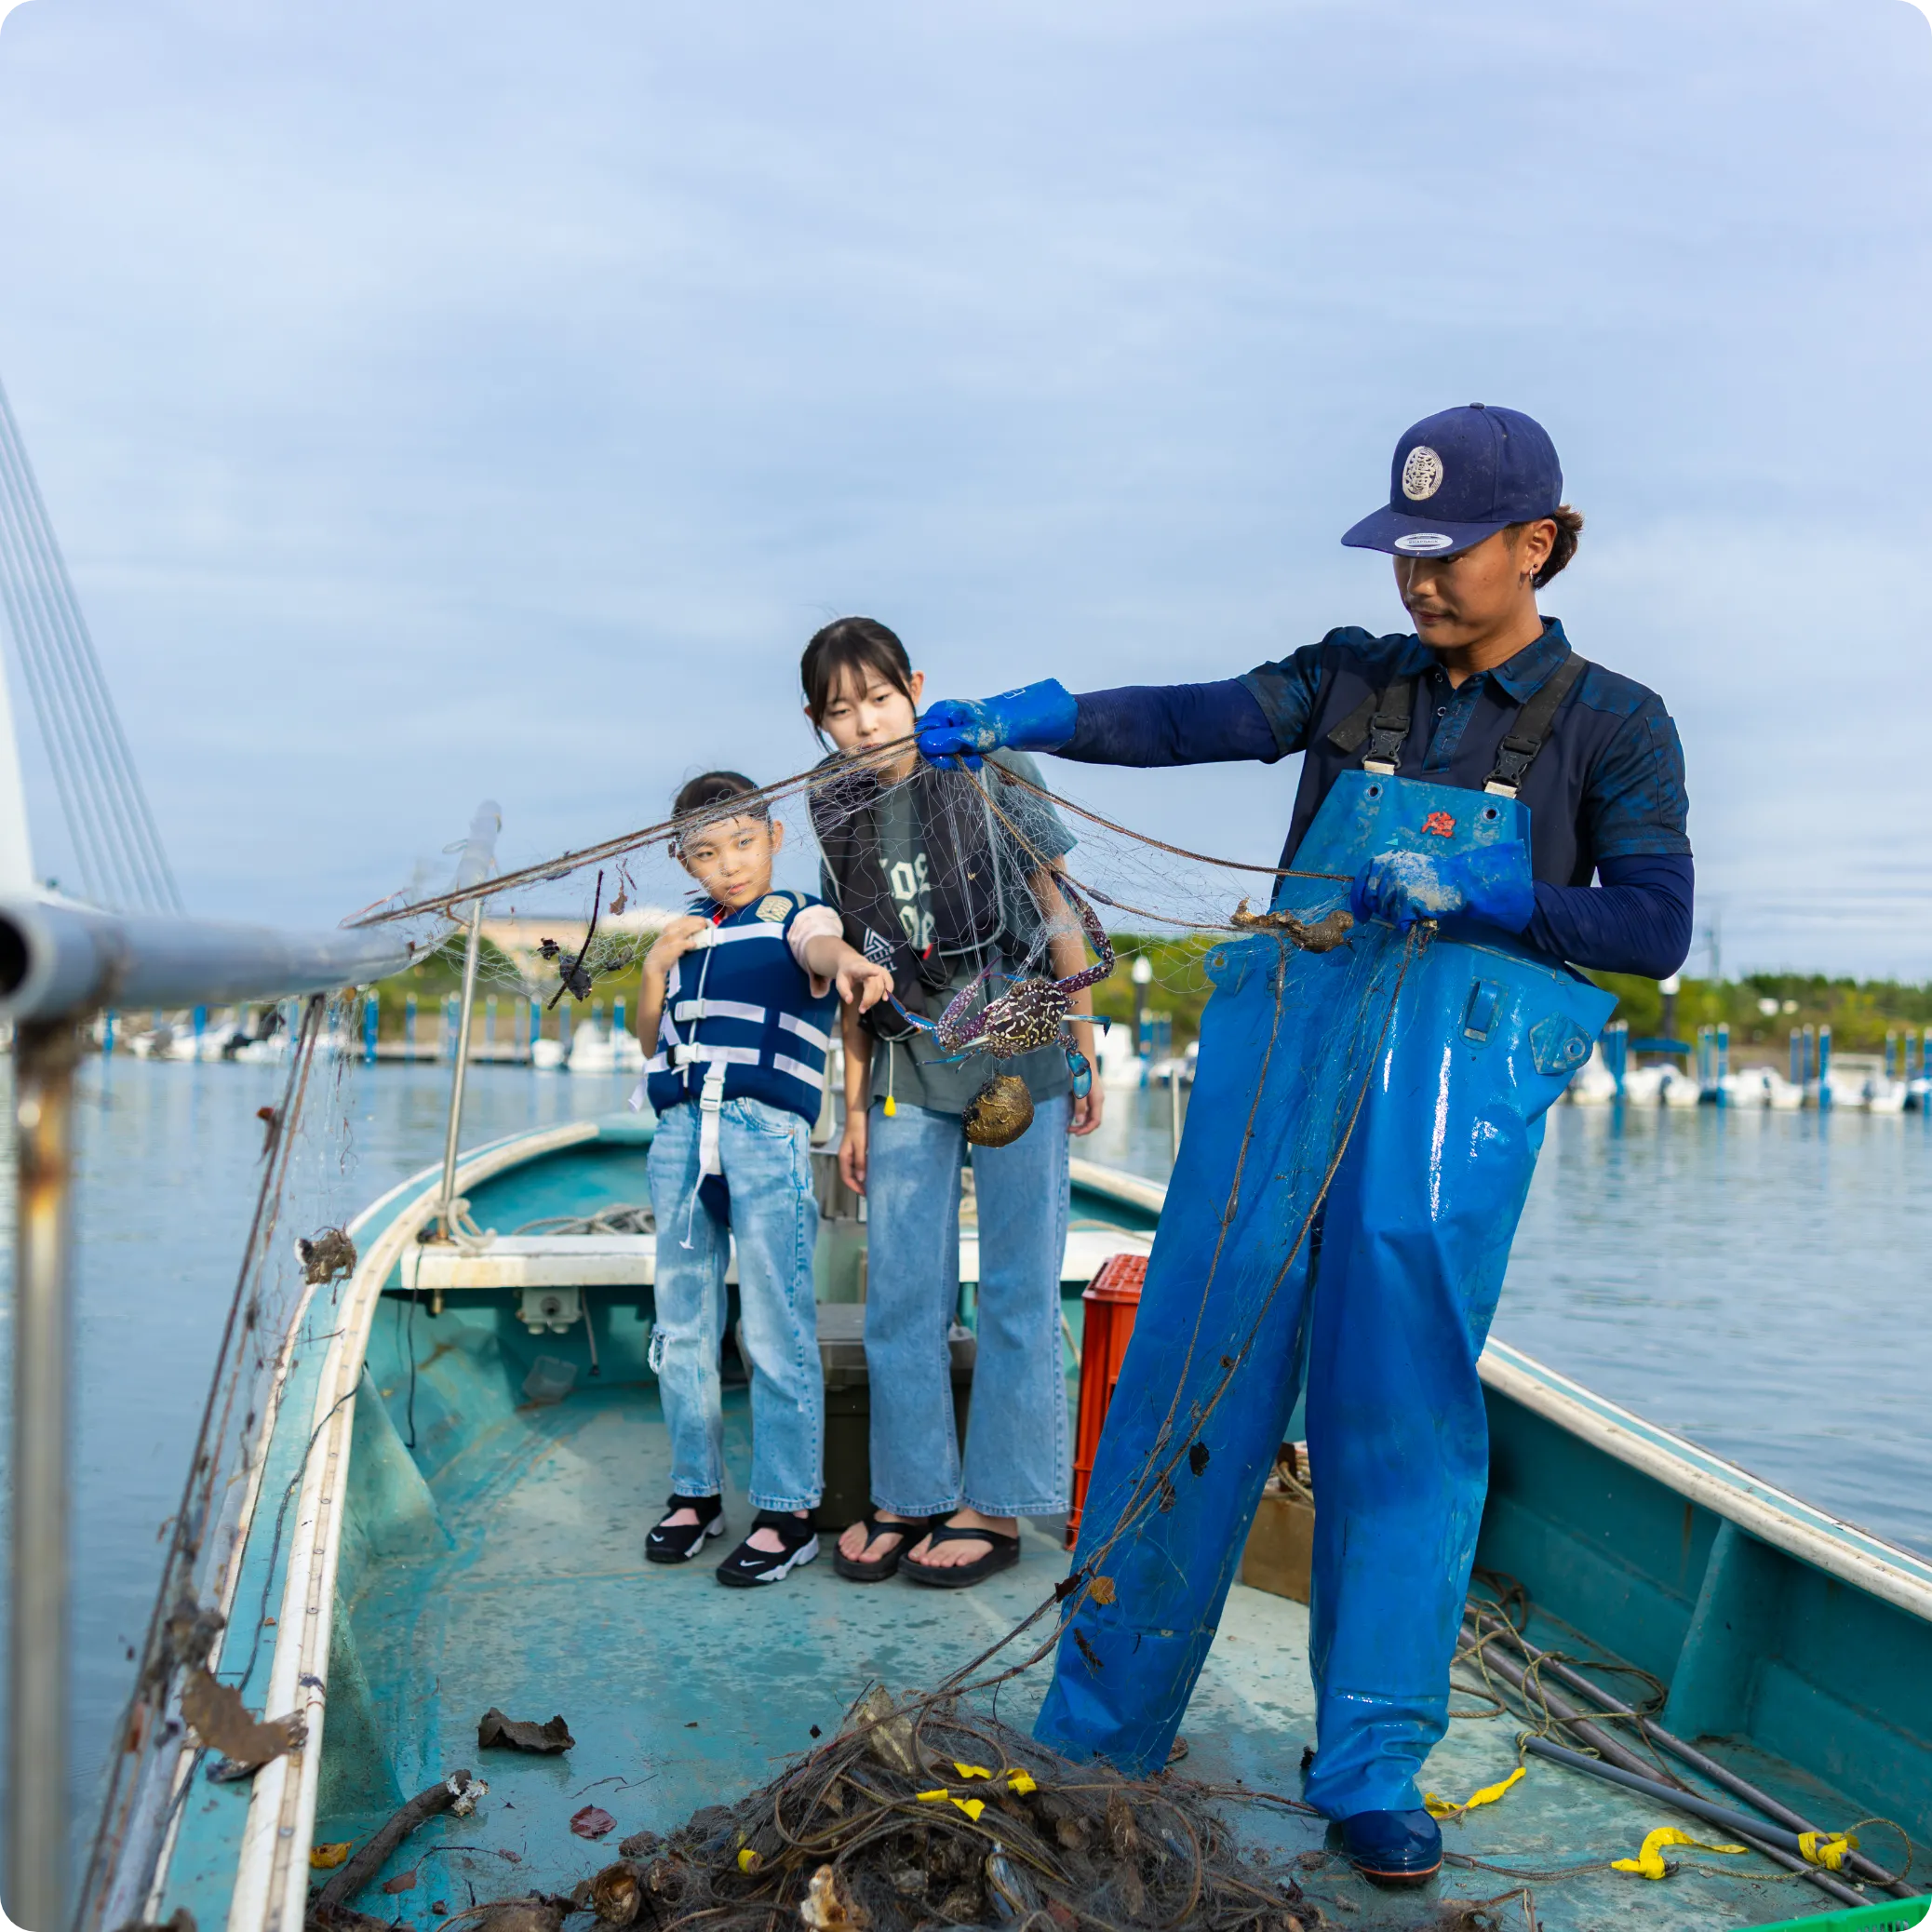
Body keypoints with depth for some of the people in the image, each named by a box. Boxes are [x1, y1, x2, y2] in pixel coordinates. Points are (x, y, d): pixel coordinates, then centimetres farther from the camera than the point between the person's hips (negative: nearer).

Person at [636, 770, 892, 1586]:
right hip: (680, 1136, 6)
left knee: (777, 1330, -4)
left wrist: (848, 964, -47)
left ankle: (787, 1513, 5)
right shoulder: (687, 932, 19)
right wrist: (655, 966, 5)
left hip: (767, 1136, -6)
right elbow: (651, 1041, 23)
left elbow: (821, 943, -23)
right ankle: (696, 1492, 25)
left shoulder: (797, 916, 3)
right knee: (681, 1326, 11)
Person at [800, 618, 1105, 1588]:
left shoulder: (992, 774, -4)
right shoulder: (842, 816, 5)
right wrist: (856, 1106, 10)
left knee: (1017, 1283, 0)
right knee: (898, 1289, 5)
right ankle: (909, 1493, 18)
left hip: (1017, 1047, -3)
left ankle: (996, 1504, 10)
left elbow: (1059, 917, 1)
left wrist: (1086, 1053, -1)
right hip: (910, 1069, 4)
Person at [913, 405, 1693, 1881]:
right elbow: (1188, 721, 1)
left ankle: (1372, 1771, 10)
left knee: (1402, 1404, -4)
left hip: (1459, 1065, -2)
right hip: (1287, 1038, 2)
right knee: (1195, 1366, -1)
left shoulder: (1611, 725, 8)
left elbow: (1655, 928, 0)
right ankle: (1102, 1730, 10)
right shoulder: (1352, 679, 15)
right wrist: (1019, 720, -14)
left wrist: (1466, 893, -11)